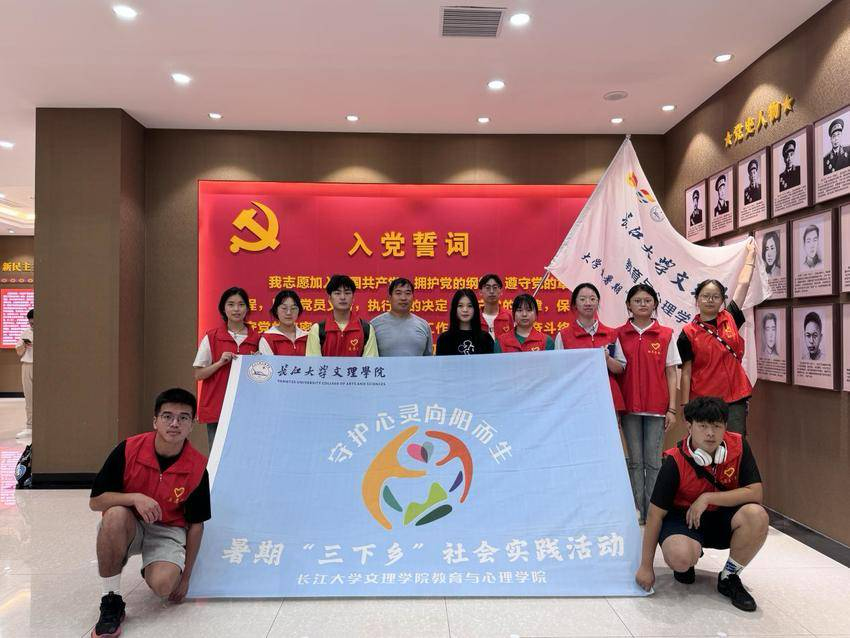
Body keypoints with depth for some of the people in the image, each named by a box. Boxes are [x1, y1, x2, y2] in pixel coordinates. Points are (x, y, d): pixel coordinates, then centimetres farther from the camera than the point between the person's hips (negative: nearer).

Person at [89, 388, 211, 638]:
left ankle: (152, 571, 14)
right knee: (115, 515, -34)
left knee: (163, 584, -27)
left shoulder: (198, 466, -15)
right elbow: (95, 501, -10)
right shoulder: (129, 449, -17)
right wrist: (134, 498, -30)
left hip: (168, 532, 0)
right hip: (128, 526, 0)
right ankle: (111, 602, -17)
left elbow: (196, 523, -4)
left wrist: (186, 577, -2)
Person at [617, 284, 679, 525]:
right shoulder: (619, 334, 3)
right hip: (629, 406, 1)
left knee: (653, 462, 4)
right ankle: (637, 512, 17)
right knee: (635, 461, 7)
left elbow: (671, 373, 4)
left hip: (657, 407, 0)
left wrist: (672, 408, -1)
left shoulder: (666, 335, 3)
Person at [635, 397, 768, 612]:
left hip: (723, 516, 3)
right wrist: (646, 566, -13)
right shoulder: (675, 461, -22)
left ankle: (729, 578, -3)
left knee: (757, 516, -29)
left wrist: (708, 498, -26)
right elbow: (656, 514, -16)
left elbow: (755, 493, -16)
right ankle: (687, 563, 10)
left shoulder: (738, 446, -14)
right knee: (680, 557, -34)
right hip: (682, 516, -3)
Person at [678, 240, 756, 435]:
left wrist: (751, 253, 21)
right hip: (703, 402, -3)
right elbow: (686, 372, -4)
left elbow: (743, 284, 13)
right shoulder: (688, 333, -3)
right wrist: (686, 408, -7)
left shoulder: (730, 319, 6)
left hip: (735, 399, 3)